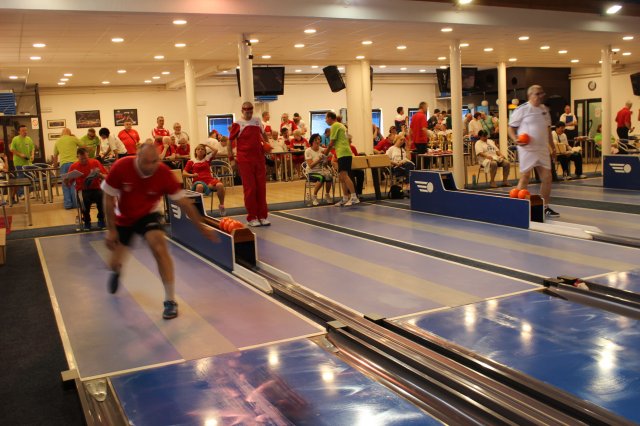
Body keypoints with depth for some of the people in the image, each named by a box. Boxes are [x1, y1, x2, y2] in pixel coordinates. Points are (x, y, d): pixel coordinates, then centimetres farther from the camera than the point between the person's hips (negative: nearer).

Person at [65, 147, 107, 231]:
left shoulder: (95, 162, 3)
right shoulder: (74, 166, 3)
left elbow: (106, 177, 0)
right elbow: (69, 185, 6)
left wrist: (99, 174, -20)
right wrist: (66, 182, -17)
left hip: (95, 188, 0)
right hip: (82, 190, 0)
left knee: (101, 196, -34)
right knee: (84, 199, -35)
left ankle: (101, 219, -7)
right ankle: (87, 221, -8)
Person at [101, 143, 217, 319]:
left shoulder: (164, 173, -27)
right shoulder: (121, 167, -28)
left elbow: (183, 201, -16)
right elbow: (109, 199, -16)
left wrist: (201, 226, -13)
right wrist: (111, 229, -16)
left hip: (147, 216, -1)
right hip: (122, 219, 1)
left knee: (160, 248, -28)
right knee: (115, 263, 9)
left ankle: (170, 301, -18)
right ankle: (116, 272, 53)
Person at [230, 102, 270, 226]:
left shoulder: (258, 121, 10)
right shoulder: (237, 124, -3)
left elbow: (263, 134, 28)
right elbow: (230, 141, 1)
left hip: (259, 158, 4)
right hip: (245, 160, -4)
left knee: (261, 187, 4)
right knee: (249, 188, -2)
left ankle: (262, 216, 12)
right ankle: (251, 218, 6)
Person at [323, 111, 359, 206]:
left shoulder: (335, 126, -4)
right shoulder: (341, 125, 24)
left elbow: (332, 142, -6)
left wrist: (327, 151, 11)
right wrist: (328, 149, 25)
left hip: (343, 153, -10)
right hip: (345, 153, 10)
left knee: (344, 175, -16)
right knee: (341, 176, 12)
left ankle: (354, 197, -23)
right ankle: (345, 198, 14)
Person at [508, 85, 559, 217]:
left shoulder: (544, 109, 14)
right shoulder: (522, 109, -6)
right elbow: (511, 128, -5)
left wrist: (552, 147, 21)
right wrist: (516, 139, -23)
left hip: (543, 149, 7)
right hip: (527, 149, -6)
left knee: (547, 177, 5)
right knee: (525, 178, -4)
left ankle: (545, 207, 17)